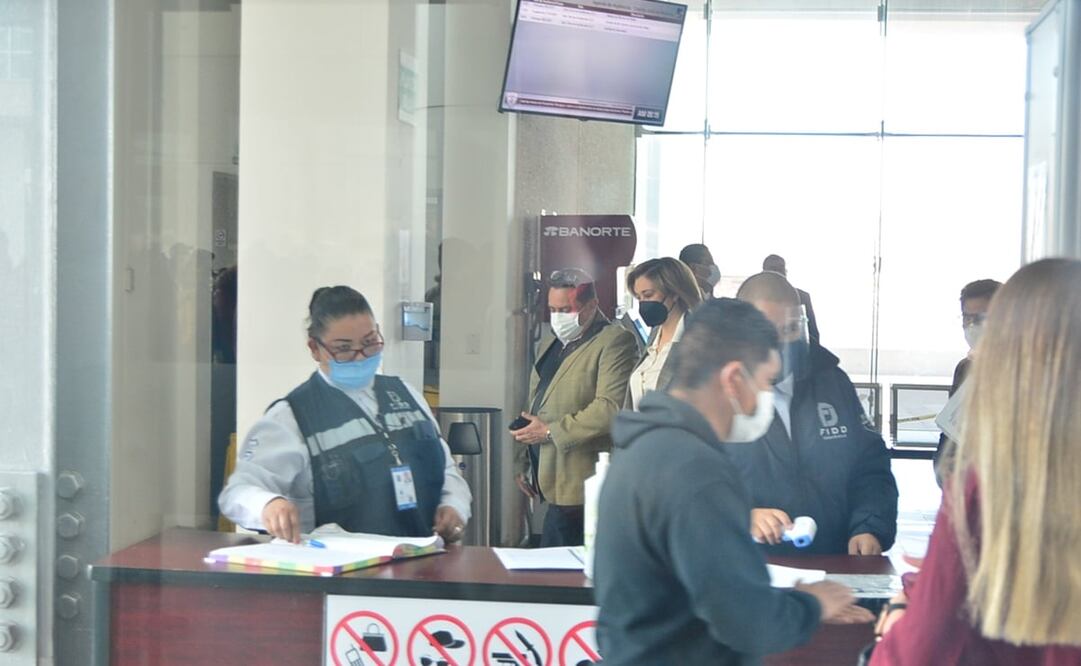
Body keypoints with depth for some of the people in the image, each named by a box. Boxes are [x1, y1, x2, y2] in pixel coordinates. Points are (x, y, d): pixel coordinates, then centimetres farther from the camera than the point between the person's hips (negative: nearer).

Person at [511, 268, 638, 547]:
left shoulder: (615, 342, -9)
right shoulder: (555, 346, 20)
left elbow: (611, 409, -20)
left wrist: (551, 432, -17)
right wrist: (524, 464, 20)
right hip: (554, 486, 8)